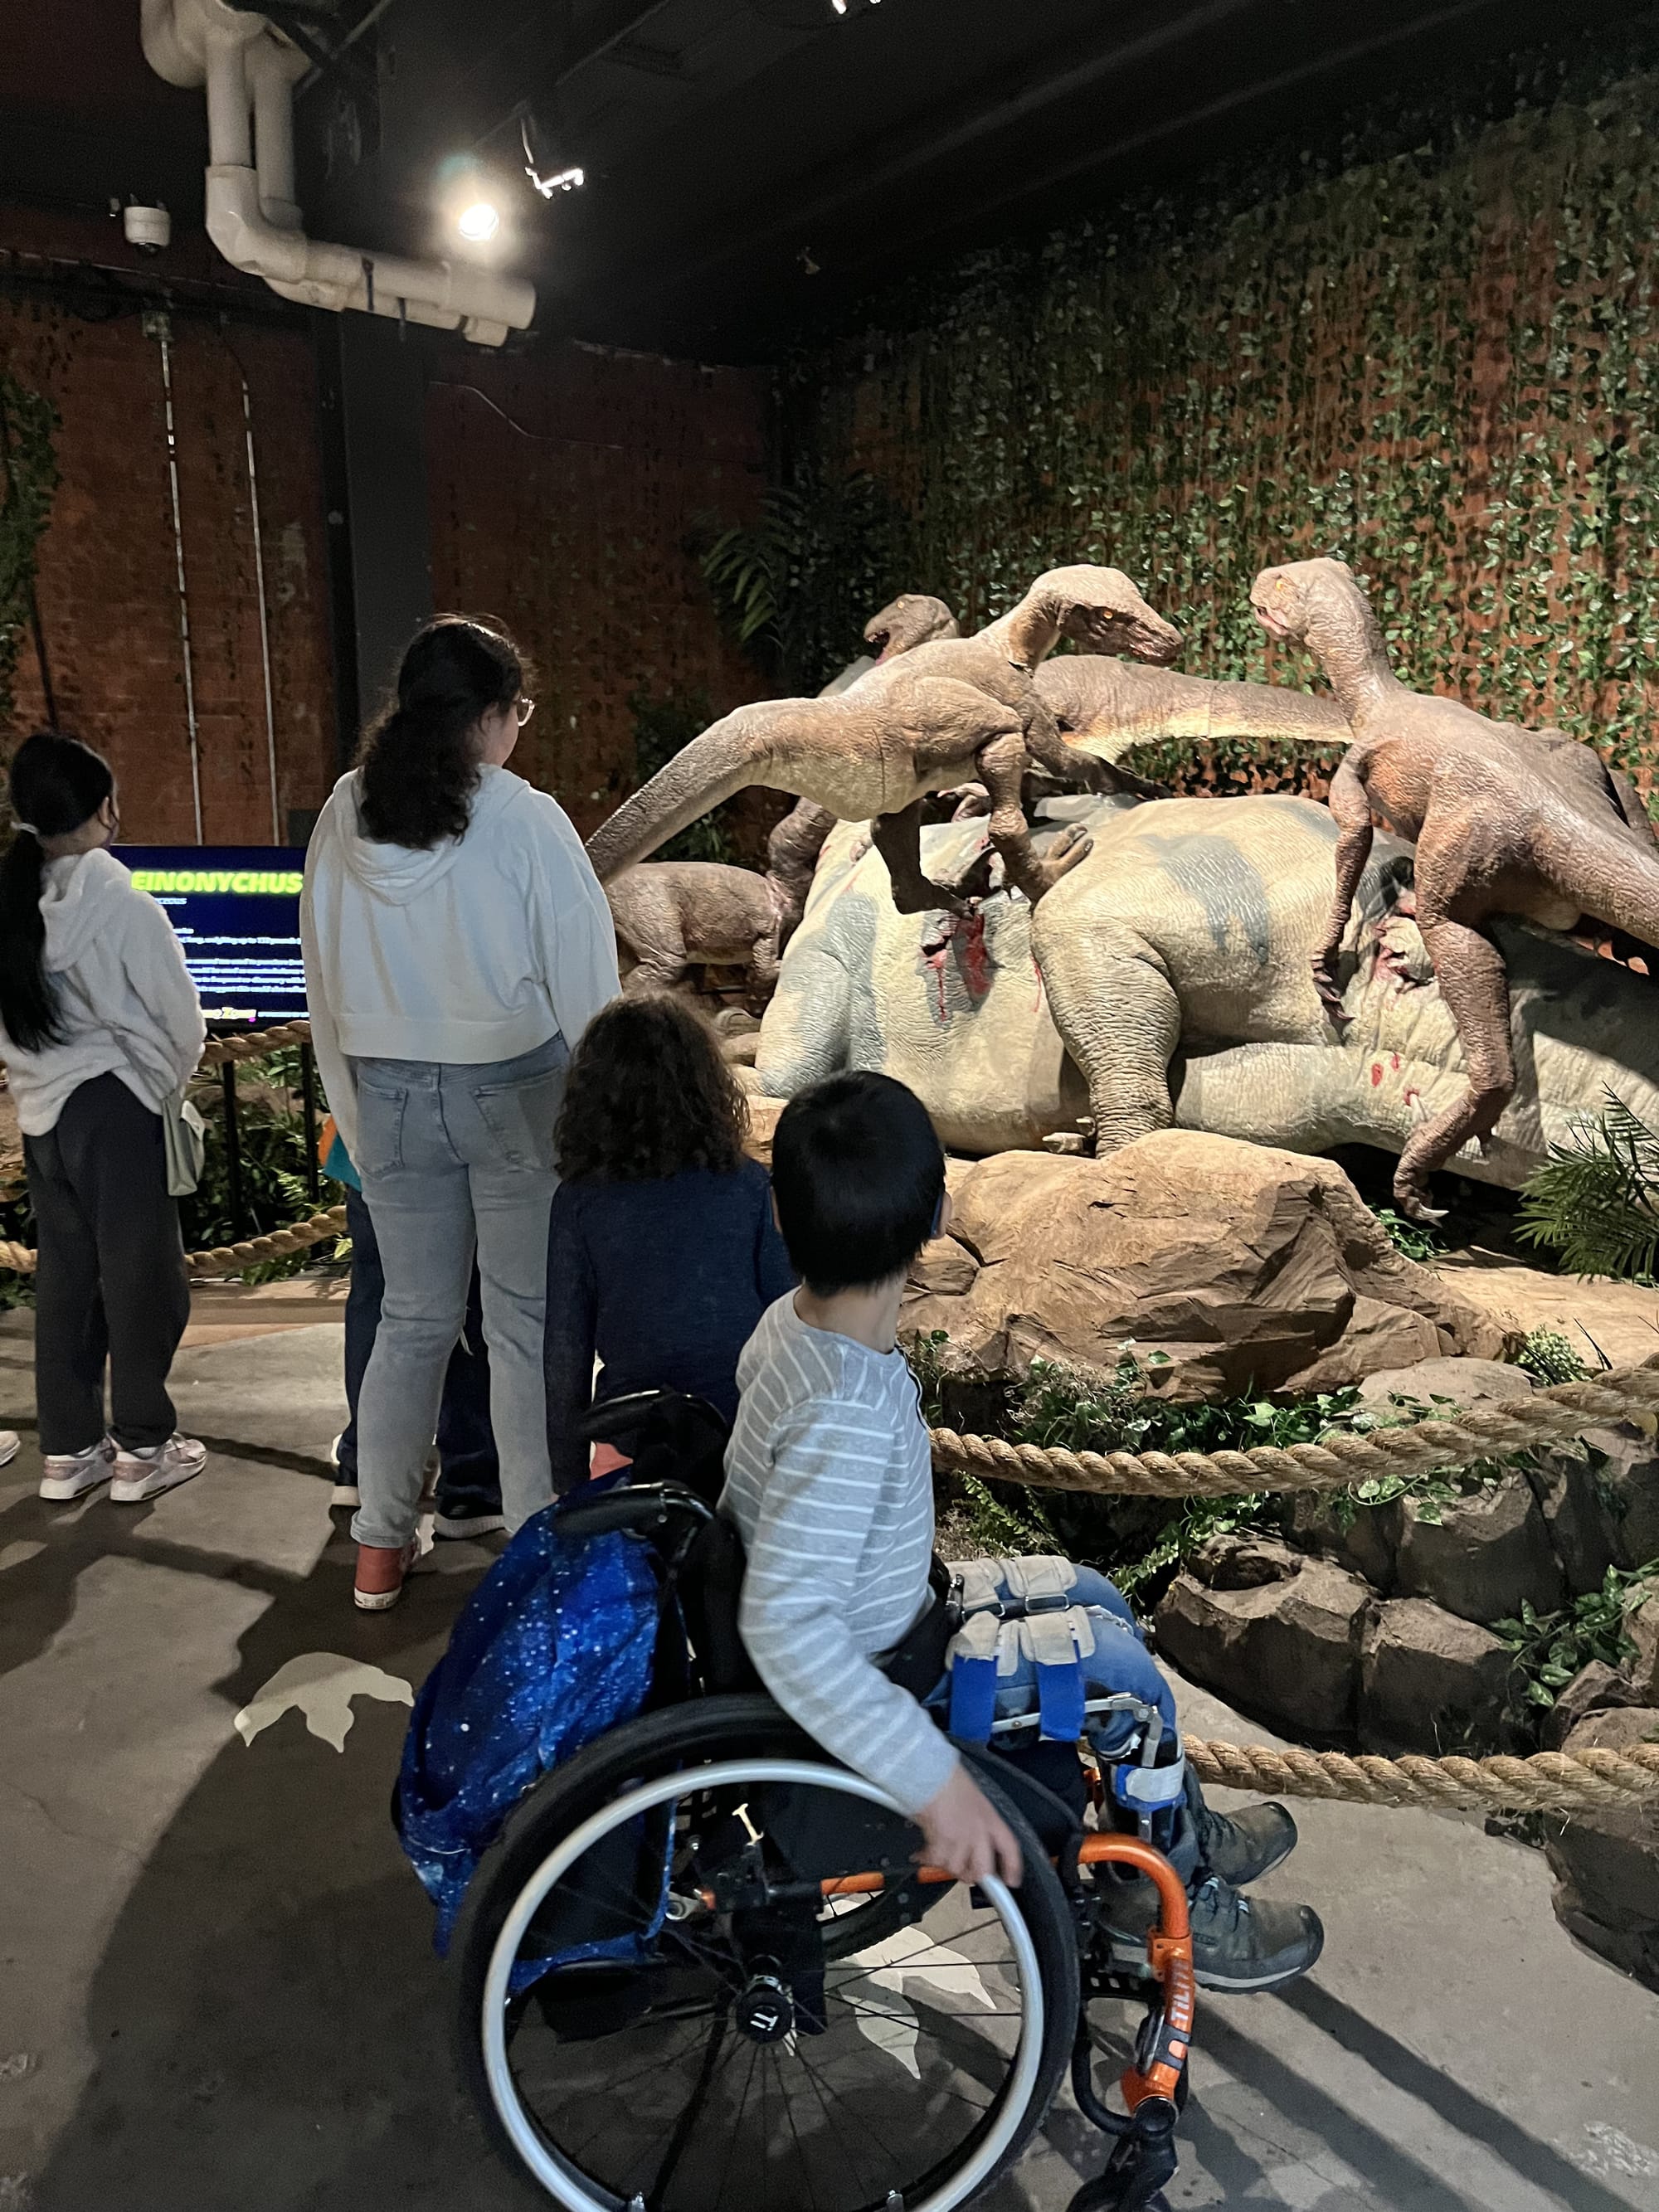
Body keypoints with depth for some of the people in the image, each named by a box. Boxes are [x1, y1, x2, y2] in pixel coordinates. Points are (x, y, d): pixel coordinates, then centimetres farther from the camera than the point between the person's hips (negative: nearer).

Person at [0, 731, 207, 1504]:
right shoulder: (121, 905, -16)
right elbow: (180, 1018, -10)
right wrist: (167, 1079, 8)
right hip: (115, 1107, -6)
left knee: (63, 1275, 14)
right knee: (140, 1275, 5)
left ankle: (67, 1449, 23)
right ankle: (142, 1449, 15)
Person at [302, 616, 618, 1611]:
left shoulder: (346, 814, 0)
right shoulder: (525, 820, -13)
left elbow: (326, 982, 6)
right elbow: (585, 982, -9)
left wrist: (356, 1115, 15)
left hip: (391, 1095, 4)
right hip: (512, 1090, -4)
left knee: (412, 1318, 16)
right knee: (528, 1323, 8)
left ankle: (381, 1548, 26)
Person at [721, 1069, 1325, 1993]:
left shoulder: (797, 1320, -11)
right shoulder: (846, 1413, -39)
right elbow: (786, 1626, -42)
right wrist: (934, 1779, -38)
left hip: (865, 1611, 9)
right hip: (856, 1675, -9)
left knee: (1091, 1600, 18)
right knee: (1123, 1674, -2)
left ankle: (1185, 1832, 38)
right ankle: (1172, 1902, 25)